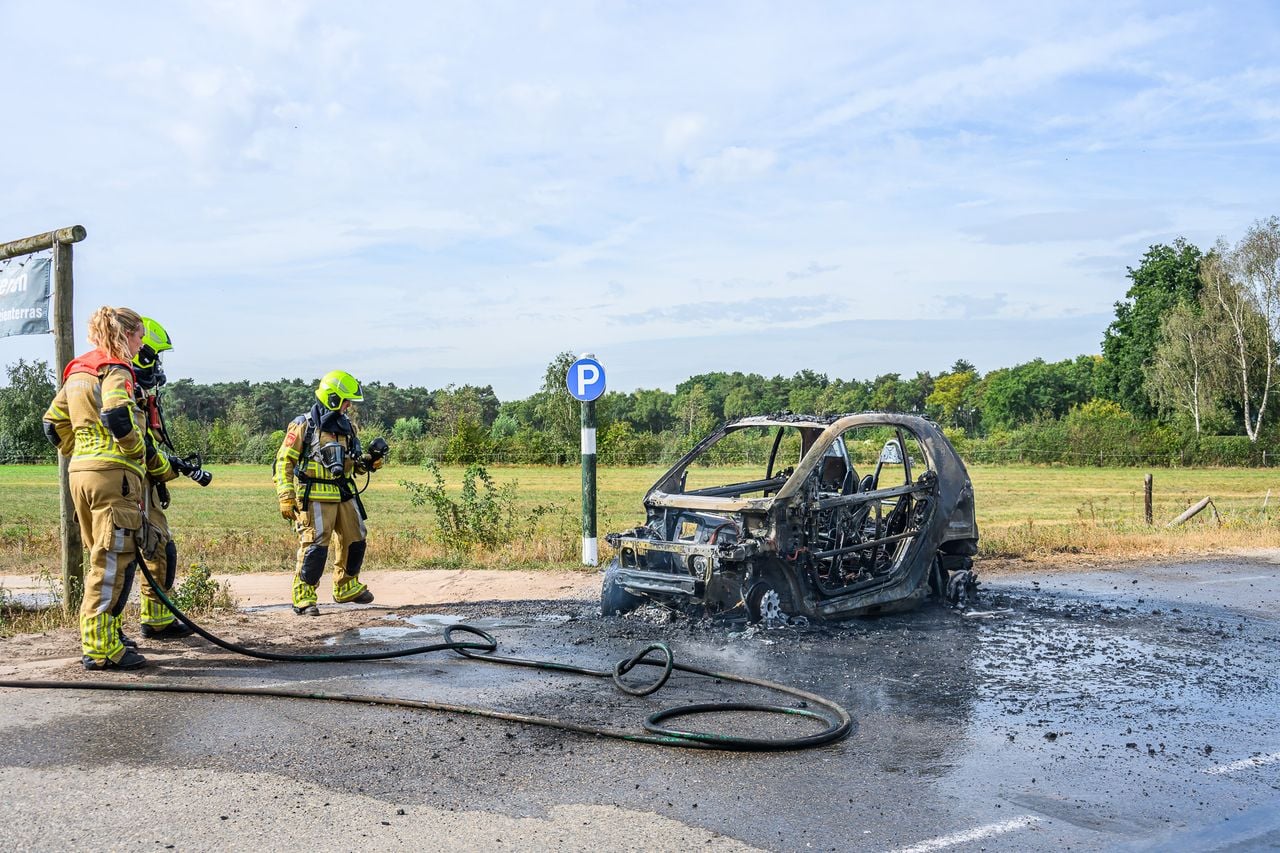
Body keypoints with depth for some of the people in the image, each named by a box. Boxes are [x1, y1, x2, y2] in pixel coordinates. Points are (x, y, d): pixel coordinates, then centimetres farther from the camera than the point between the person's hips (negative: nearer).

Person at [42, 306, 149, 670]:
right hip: (113, 473, -9)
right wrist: (138, 450, -12)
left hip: (81, 472, 9)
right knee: (113, 562, -6)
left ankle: (102, 635, 26)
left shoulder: (77, 371, 18)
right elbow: (117, 418, -26)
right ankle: (101, 649, -4)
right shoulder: (115, 370, -10)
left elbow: (53, 425, 20)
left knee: (103, 560, 19)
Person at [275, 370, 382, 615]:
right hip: (315, 496, -7)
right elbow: (284, 461, -7)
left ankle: (347, 588, 32)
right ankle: (303, 598, 2)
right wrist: (286, 497, -13)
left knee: (355, 540, 13)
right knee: (315, 545, -10)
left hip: (345, 493, 7)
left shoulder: (347, 425, 12)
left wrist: (368, 462, 1)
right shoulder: (304, 425, -8)